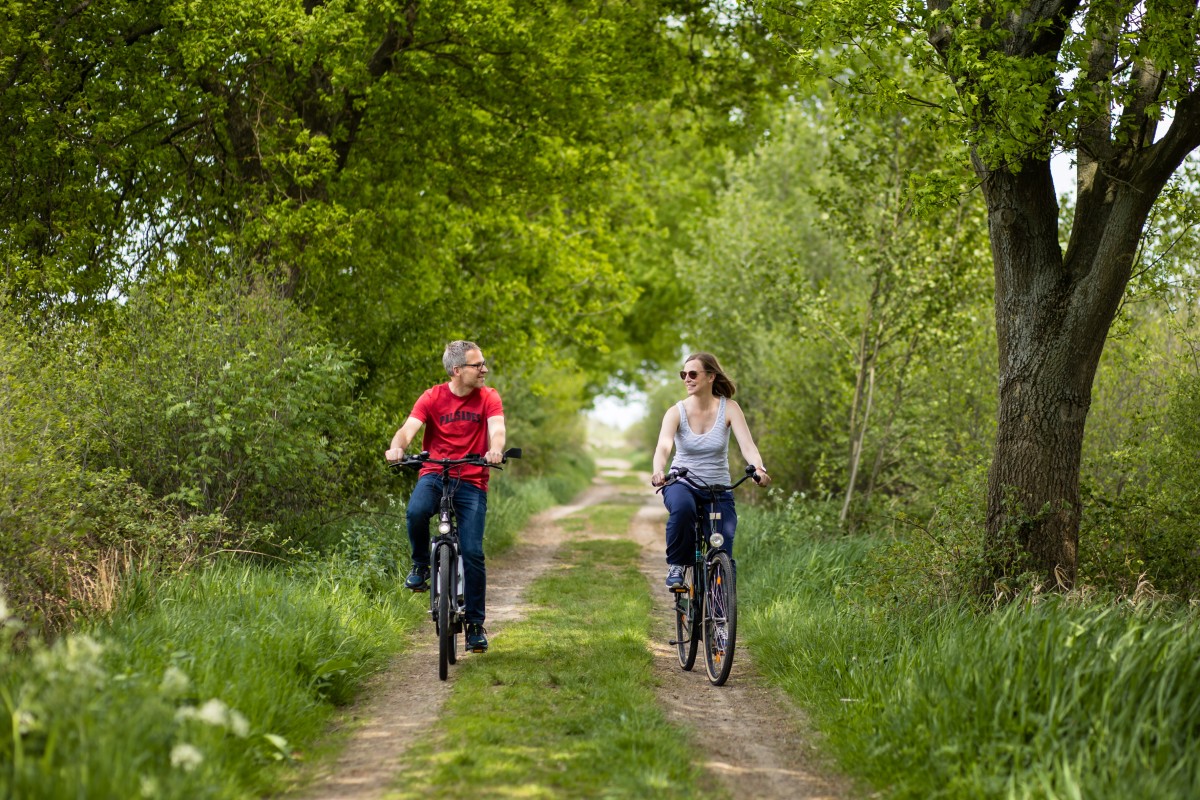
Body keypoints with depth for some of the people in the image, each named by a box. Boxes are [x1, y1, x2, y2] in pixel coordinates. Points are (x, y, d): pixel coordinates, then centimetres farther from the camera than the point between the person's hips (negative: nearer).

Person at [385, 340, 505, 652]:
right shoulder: (433, 397, -1)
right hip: (434, 474, 0)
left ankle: (476, 625, 4)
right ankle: (420, 565, -4)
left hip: (471, 481, 0)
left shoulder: (488, 398, 1)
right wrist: (397, 447, -36)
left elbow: (497, 429, -15)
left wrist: (495, 449, -39)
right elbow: (409, 428, -13)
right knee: (416, 511, -34)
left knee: (472, 552, -10)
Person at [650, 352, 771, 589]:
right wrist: (658, 471, -48)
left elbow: (747, 445, -18)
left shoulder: (728, 409, -6)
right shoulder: (676, 412, -8)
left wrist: (759, 469, -40)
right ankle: (676, 566, -16)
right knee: (682, 507, -38)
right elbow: (663, 445, -25)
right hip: (682, 484, -1)